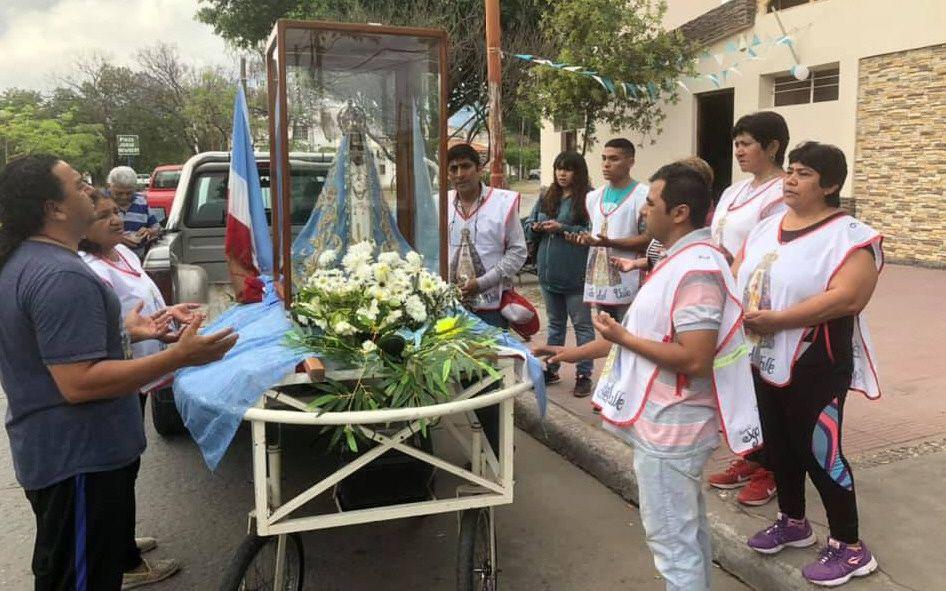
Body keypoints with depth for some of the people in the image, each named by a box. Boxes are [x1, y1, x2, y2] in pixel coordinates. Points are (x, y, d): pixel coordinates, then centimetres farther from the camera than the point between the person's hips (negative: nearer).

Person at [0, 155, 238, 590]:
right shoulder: (62, 276, -27)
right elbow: (78, 382, -31)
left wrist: (124, 332, 20)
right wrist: (179, 357, -31)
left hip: (49, 450, 11)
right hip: (78, 459, -11)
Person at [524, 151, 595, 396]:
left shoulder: (588, 198, -10)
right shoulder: (546, 197, 10)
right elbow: (528, 230, 15)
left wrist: (563, 228, -21)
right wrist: (535, 228, -6)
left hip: (576, 276, -6)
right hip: (549, 273, 6)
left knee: (582, 325, 6)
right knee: (555, 324, 19)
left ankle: (584, 375, 15)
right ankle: (551, 369, 30)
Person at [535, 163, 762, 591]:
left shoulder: (696, 270, -23)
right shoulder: (682, 260, 11)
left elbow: (694, 360, -29)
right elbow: (646, 332, 17)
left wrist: (622, 338, -19)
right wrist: (575, 352, 17)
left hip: (670, 425, -10)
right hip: (671, 419, 10)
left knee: (671, 536, 3)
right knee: (687, 528, 23)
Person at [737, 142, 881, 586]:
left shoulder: (849, 236, -14)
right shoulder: (767, 227, 9)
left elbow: (846, 298, -26)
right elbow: (736, 274, 13)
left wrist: (775, 319, -25)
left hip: (814, 367, -7)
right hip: (763, 359, 7)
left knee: (817, 450, 0)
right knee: (779, 443, 17)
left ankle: (850, 548, 18)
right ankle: (793, 522, 37)